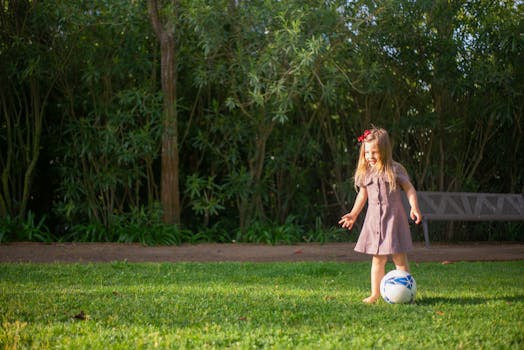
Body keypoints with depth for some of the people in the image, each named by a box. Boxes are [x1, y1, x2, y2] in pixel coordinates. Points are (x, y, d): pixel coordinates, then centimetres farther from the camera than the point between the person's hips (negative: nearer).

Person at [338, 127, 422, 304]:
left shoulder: (394, 169, -7)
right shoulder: (365, 173, 7)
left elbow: (409, 189, -3)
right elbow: (363, 195, 19)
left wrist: (414, 208, -16)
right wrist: (353, 214, 22)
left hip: (393, 218, -4)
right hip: (373, 219, 4)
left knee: (399, 257, -1)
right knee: (377, 259, 8)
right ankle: (375, 294, 12)